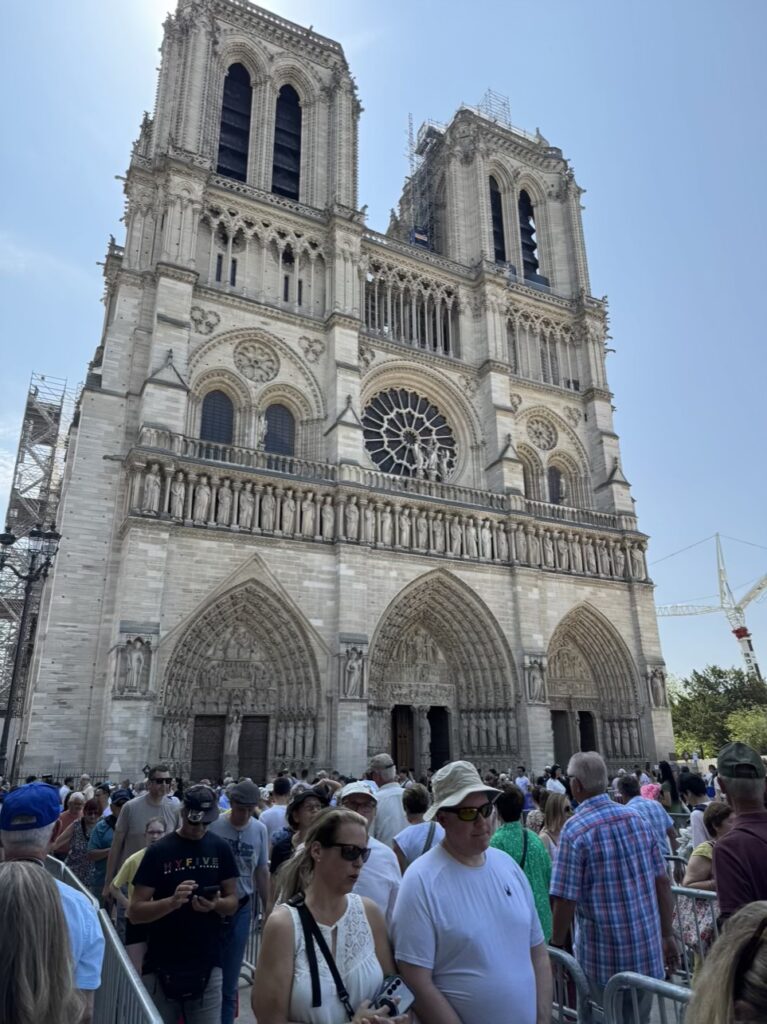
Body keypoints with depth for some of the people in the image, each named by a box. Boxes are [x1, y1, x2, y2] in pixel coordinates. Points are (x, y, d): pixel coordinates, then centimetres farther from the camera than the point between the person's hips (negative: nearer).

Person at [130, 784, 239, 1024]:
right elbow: (134, 912, -10)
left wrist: (216, 904, -18)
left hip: (207, 966, 1)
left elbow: (233, 902, 4)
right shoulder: (158, 852, -8)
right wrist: (172, 901, -27)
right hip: (162, 968, -1)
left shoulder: (220, 849, -1)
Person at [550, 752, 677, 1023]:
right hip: (647, 949, 5)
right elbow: (663, 882, 4)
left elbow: (565, 900, -16)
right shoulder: (636, 818, -1)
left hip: (604, 955, -5)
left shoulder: (575, 829, -17)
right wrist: (667, 934, 16)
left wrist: (556, 946, -1)